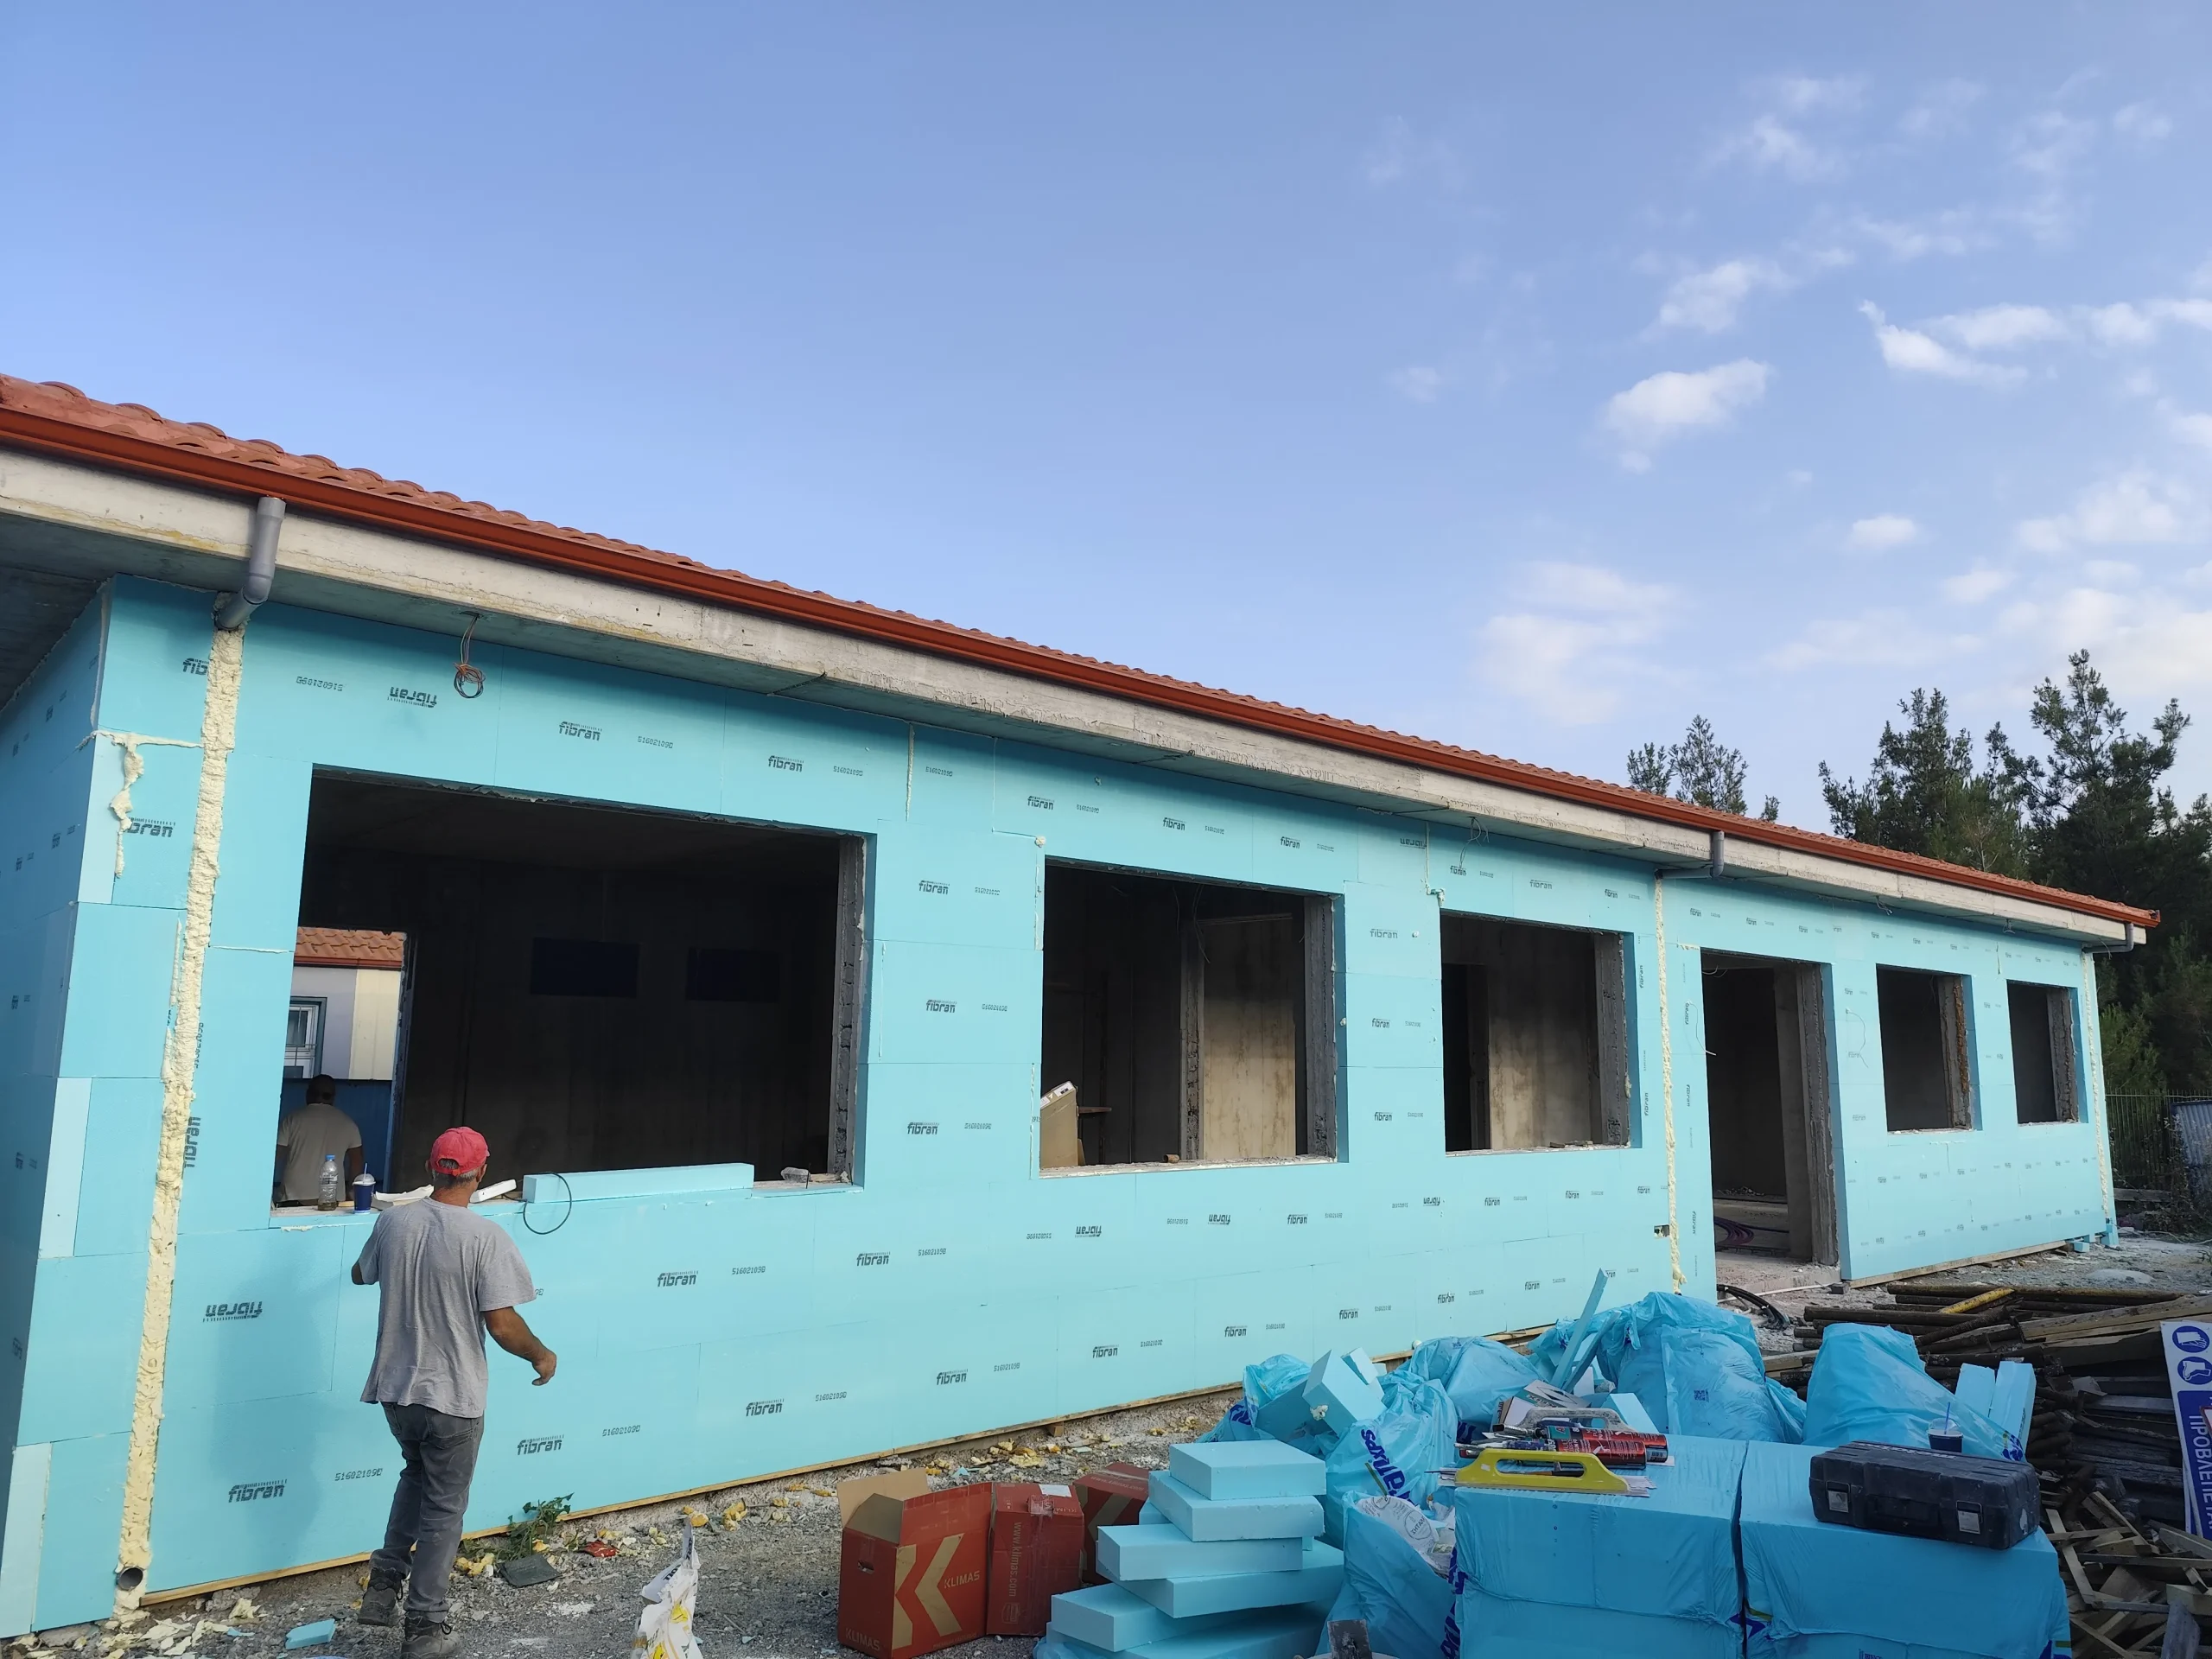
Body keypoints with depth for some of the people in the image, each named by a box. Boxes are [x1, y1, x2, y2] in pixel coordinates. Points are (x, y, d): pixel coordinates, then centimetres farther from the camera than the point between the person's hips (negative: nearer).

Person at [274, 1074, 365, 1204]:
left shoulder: (294, 1119, 0)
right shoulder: (347, 1124, 6)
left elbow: (277, 1156, 4)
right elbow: (357, 1162, 11)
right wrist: (349, 1191, 22)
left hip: (295, 1197, -1)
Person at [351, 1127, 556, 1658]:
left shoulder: (392, 1222, -5)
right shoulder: (486, 1236, -21)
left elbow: (361, 1275, 16)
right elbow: (502, 1324, -21)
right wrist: (542, 1355, -3)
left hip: (395, 1387, 5)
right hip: (452, 1396, -5)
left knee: (417, 1474, 31)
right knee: (444, 1507, 11)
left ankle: (384, 1584, 32)